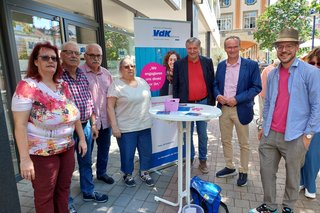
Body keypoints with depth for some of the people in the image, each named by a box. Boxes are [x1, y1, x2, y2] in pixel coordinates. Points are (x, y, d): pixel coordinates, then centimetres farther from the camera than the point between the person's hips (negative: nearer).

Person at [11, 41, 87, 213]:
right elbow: (20, 125, -18)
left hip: (67, 147, 6)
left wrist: (82, 138, 11)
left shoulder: (63, 85, 4)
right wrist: (25, 158, -20)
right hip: (42, 152, -5)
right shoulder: (26, 87, -14)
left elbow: (74, 113, 10)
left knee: (64, 188, 19)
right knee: (45, 196, 12)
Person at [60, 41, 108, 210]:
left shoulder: (83, 76, 7)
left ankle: (88, 192, 39)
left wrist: (93, 124, 11)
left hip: (86, 126, 6)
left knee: (86, 161, 19)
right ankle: (66, 201, 30)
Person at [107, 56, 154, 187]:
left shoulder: (142, 81, 7)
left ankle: (144, 173, 36)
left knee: (146, 151, 14)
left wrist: (150, 116, 12)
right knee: (127, 154, 9)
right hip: (126, 128, -5)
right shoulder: (116, 85, -9)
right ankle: (128, 175, 33)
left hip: (144, 125, 5)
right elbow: (110, 107, -11)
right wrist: (114, 126, -16)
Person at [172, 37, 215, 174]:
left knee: (203, 135, 9)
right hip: (186, 104, 0)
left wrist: (212, 102, 2)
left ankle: (203, 160, 25)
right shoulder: (179, 64, 0)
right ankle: (189, 159, 28)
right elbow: (175, 86, 2)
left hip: (203, 103, 1)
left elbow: (212, 83, 6)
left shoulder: (207, 62, 3)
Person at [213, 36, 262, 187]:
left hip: (241, 109, -4)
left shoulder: (251, 65, -6)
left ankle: (243, 172, 27)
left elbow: (256, 87, -9)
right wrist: (218, 95, -10)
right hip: (223, 108, 5)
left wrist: (237, 99, -19)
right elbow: (215, 84, 12)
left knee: (243, 143, 9)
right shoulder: (221, 65, 8)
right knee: (225, 140, 15)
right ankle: (229, 167, 33)